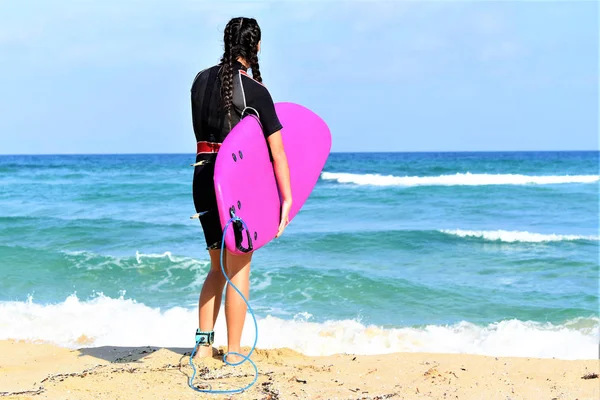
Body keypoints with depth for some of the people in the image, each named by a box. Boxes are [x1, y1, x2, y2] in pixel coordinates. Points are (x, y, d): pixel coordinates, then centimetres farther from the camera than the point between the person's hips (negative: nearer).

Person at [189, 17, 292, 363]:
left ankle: (204, 343, 16)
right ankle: (234, 352, 9)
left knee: (218, 266, 18)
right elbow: (277, 151, -13)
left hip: (202, 175, 6)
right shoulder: (255, 91, -10)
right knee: (239, 267, 4)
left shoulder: (201, 80, 7)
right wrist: (287, 199, -11)